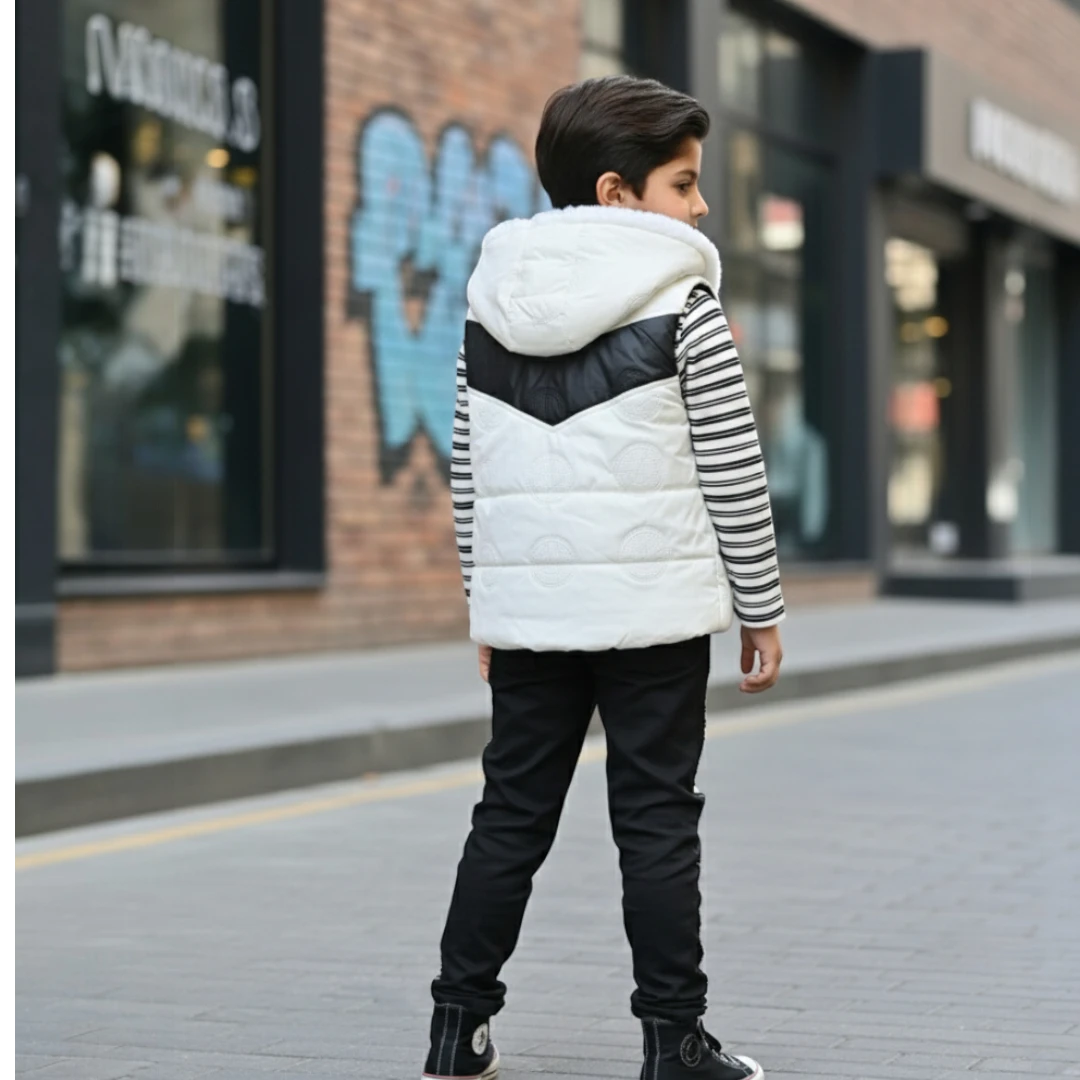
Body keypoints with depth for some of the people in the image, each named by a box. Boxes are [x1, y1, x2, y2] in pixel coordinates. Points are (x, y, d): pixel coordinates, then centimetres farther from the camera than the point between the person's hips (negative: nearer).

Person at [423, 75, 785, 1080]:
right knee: (656, 822, 2)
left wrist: (486, 602, 19)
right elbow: (733, 474, -6)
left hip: (527, 608, 4)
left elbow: (468, 476, 11)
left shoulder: (490, 307, 7)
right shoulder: (683, 306, -7)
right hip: (654, 608, -4)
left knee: (512, 814, 12)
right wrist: (760, 609, 3)